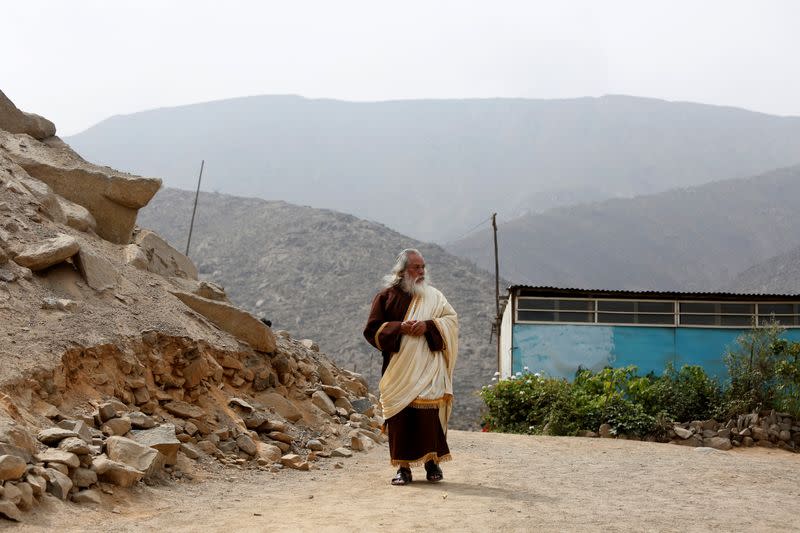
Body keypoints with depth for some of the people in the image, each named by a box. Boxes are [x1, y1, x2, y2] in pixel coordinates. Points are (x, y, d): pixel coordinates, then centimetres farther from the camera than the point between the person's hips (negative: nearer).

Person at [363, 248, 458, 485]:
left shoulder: (433, 296, 12)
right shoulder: (386, 297, 7)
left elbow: (452, 319, 4)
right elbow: (372, 330, 4)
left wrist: (428, 325, -13)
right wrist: (400, 328, -12)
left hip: (427, 368, 1)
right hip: (399, 368, -1)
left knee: (429, 414, -5)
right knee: (401, 416, -3)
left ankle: (432, 461, 7)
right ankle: (403, 467, 3)